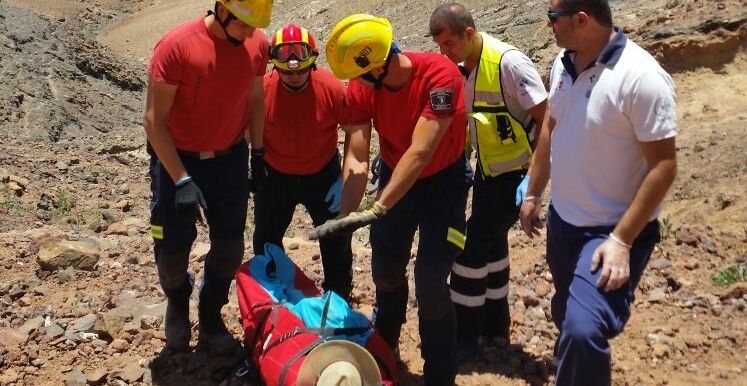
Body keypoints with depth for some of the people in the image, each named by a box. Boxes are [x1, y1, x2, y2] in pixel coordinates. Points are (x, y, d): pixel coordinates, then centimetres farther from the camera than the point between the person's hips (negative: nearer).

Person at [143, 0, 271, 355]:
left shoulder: (257, 44, -10)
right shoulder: (176, 46, -24)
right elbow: (154, 120, -20)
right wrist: (182, 180, -24)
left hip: (230, 158, 4)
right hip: (178, 159, -3)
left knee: (230, 246, 7)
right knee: (172, 248, 5)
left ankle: (210, 315, 31)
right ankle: (177, 302, 38)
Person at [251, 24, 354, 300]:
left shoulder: (333, 89, -24)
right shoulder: (261, 89, -22)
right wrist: (254, 168, -3)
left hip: (322, 175, -1)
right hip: (274, 176, 1)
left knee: (337, 243, 7)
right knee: (266, 241, 14)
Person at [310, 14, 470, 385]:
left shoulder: (440, 74, -33)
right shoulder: (360, 89, -18)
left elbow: (420, 152, -37)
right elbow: (357, 159, -22)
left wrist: (376, 211, -42)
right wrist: (346, 216, -36)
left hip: (443, 179, -4)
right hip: (395, 174, 5)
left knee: (430, 282, -10)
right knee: (385, 270, 14)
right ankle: (383, 351, 42)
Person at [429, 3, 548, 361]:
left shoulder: (509, 63, -23)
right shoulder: (460, 66, -1)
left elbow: (547, 120, -22)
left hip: (515, 172, -8)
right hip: (486, 167, 8)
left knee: (472, 245, -7)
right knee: (491, 244, 17)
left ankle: (464, 335, 9)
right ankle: (494, 325, 34)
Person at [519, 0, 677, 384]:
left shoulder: (641, 77, -24)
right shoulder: (563, 64, -1)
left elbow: (663, 165, -21)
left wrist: (621, 241, -23)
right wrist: (533, 195, 17)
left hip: (612, 229, -7)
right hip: (562, 219, 7)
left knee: (583, 330, -22)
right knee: (566, 316, 24)